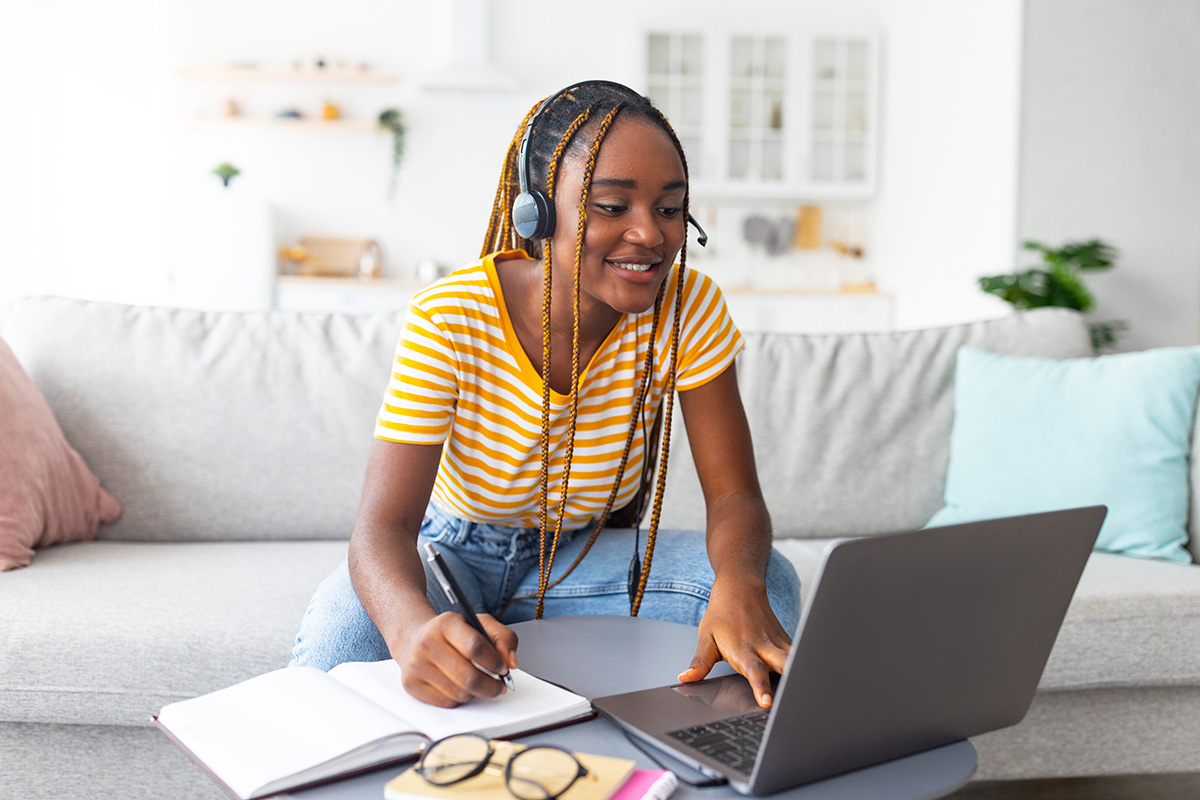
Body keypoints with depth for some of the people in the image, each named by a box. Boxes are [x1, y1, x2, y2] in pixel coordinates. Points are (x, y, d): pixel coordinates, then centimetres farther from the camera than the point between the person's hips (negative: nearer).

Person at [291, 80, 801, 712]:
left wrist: (739, 586, -43)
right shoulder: (449, 321, -25)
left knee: (768, 582, -24)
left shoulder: (689, 308, -18)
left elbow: (734, 497, -17)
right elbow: (383, 523, -30)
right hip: (454, 551, -2)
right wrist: (414, 627, -55)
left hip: (587, 556, 3)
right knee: (341, 636, -35)